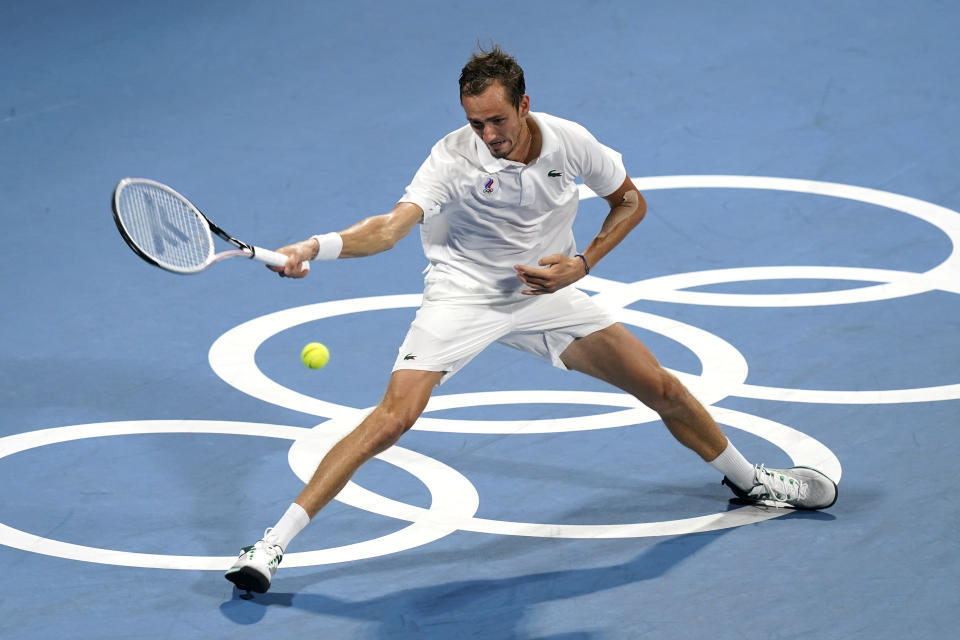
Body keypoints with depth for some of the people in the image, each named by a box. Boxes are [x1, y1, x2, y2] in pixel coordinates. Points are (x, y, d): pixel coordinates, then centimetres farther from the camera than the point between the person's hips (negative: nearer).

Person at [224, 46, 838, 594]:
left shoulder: (569, 141, -14)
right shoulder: (454, 159, -24)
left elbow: (629, 200, 2)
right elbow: (392, 225, -36)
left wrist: (582, 264, -12)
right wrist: (320, 246, -55)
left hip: (549, 293, 4)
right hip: (463, 296, -4)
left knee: (662, 388, 4)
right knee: (392, 418, -21)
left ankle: (749, 480, 32)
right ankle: (273, 544, -18)